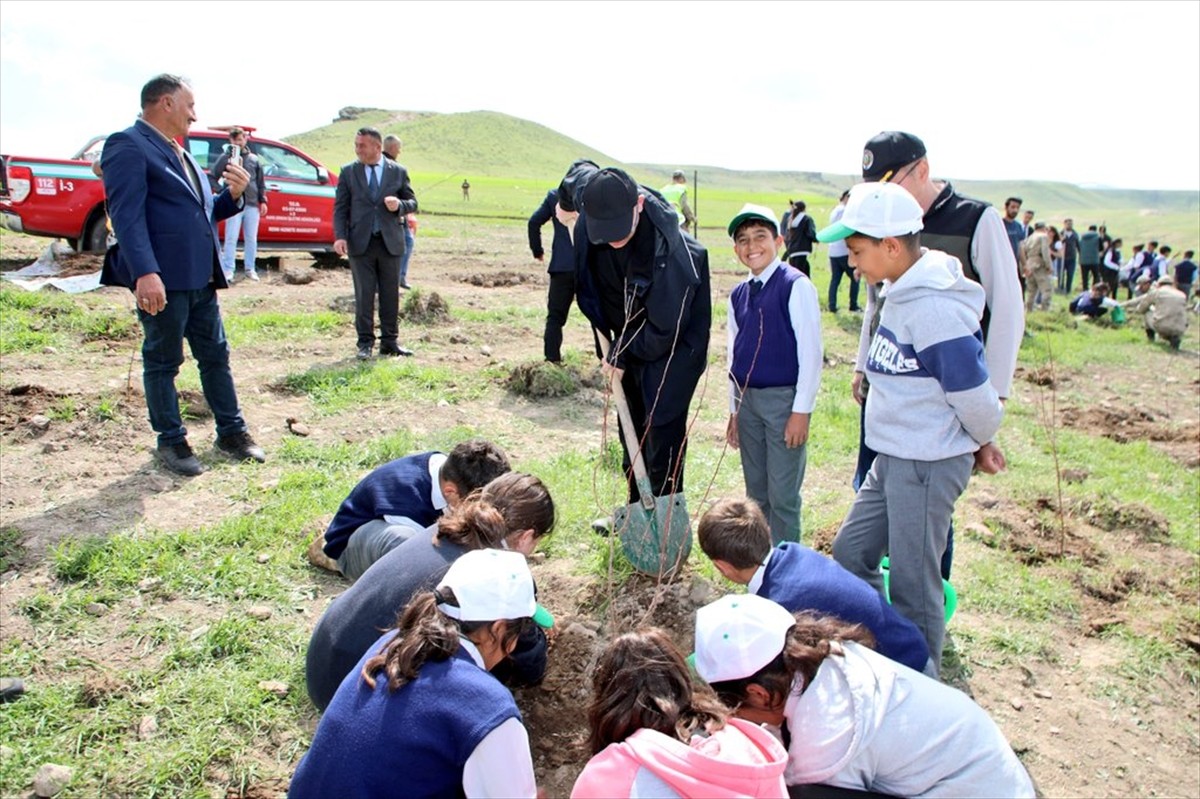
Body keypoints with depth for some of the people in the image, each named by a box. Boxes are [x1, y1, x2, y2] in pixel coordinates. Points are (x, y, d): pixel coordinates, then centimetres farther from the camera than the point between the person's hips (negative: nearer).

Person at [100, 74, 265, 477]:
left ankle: (231, 432, 24)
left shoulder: (180, 153, 20)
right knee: (162, 363, 5)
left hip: (200, 278, 9)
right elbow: (126, 214, -17)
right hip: (162, 280, -9)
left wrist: (233, 195, 5)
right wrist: (145, 272, -28)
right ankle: (171, 441, 16)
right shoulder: (128, 145, -7)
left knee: (215, 356, 14)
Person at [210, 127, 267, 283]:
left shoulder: (254, 159, 14)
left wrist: (263, 201, 7)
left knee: (251, 239, 7)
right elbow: (215, 173, -8)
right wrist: (229, 155, -14)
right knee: (231, 238, -6)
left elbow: (261, 182, 15)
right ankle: (228, 270, -5)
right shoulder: (225, 157, 6)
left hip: (252, 205, 3)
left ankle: (250, 269, 15)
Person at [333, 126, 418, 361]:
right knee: (364, 295, 1)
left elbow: (412, 203, 10)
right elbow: (340, 207, 4)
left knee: (390, 295, 6)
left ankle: (389, 341, 15)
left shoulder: (398, 172, 5)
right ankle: (365, 342, 11)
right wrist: (340, 236, -9)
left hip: (391, 242, 1)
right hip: (360, 243, 0)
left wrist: (399, 205, -13)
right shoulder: (348, 172, 5)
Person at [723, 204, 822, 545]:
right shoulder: (738, 295, 9)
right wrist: (734, 410, 16)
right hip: (748, 400, 6)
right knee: (757, 491, 16)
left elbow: (811, 352, -12)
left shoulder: (796, 286, -10)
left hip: (784, 400, -6)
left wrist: (802, 411, -14)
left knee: (783, 495, -1)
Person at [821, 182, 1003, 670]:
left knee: (913, 585, 3)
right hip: (891, 460, 10)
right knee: (851, 551, 18)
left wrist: (981, 442, -2)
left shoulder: (932, 307, -23)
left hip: (928, 466, -10)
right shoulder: (902, 293, 7)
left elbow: (972, 394, -19)